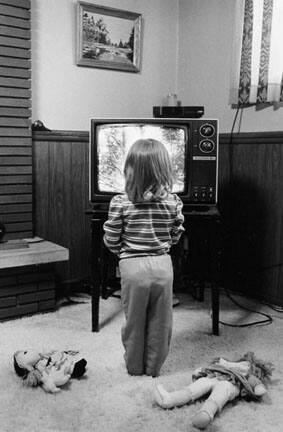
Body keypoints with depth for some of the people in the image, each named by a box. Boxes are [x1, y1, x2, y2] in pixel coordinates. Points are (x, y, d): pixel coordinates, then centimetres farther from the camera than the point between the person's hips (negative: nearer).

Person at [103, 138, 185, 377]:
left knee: (134, 321, 17)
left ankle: (134, 367, 33)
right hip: (162, 265, 2)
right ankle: (154, 368, 32)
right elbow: (175, 237, 5)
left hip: (132, 267, -1)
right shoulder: (173, 202, -6)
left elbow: (111, 242, -6)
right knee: (160, 322, 17)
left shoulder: (120, 203, -12)